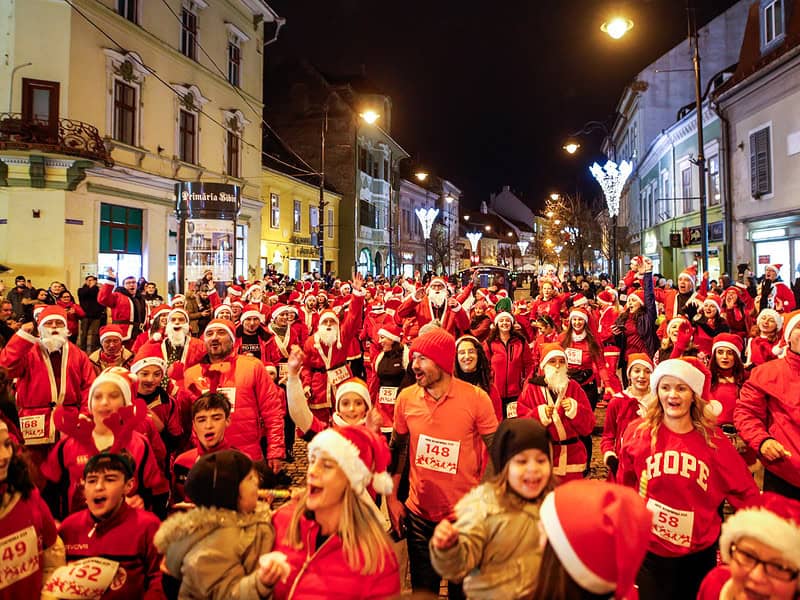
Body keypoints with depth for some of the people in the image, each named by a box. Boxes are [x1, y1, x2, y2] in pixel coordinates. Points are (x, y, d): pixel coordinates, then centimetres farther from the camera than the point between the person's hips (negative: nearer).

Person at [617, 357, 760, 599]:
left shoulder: (713, 440, -7)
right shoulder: (638, 432, -9)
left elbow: (745, 492, 1)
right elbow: (625, 488, 3)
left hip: (699, 554, 2)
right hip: (649, 552, -1)